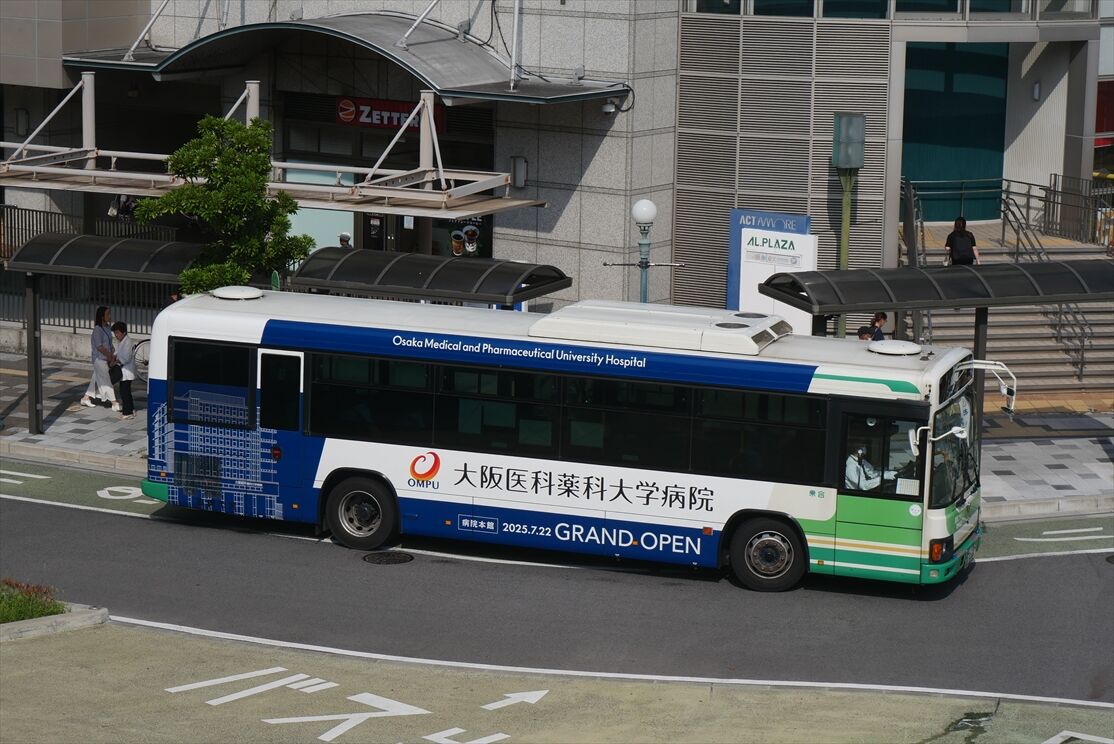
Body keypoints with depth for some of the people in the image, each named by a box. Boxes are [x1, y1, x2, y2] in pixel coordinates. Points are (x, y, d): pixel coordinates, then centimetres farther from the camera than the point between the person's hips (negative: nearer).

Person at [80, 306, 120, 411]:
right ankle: (114, 404, -6)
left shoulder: (108, 328, 8)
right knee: (106, 381, -6)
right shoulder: (98, 329, -18)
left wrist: (112, 355, -3)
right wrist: (110, 356, -16)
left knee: (96, 380, 16)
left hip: (106, 359, 9)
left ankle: (86, 398, 28)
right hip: (99, 359, -8)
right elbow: (99, 346, -21)